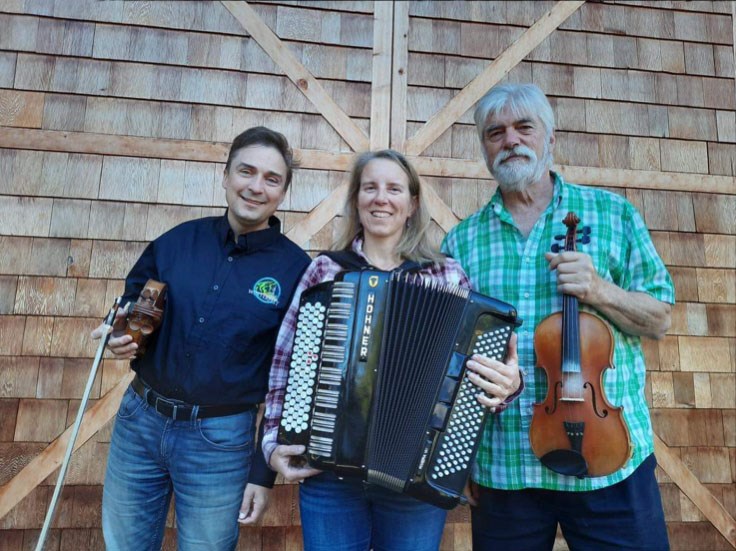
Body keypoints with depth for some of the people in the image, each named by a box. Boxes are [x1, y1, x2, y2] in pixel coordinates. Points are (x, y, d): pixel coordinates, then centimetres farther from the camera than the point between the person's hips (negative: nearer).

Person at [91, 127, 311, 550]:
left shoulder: (295, 269, -9)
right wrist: (121, 333, -9)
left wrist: (266, 471, -4)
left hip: (221, 440, -3)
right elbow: (130, 304, 15)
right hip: (139, 420, 4)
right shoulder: (178, 240, -1)